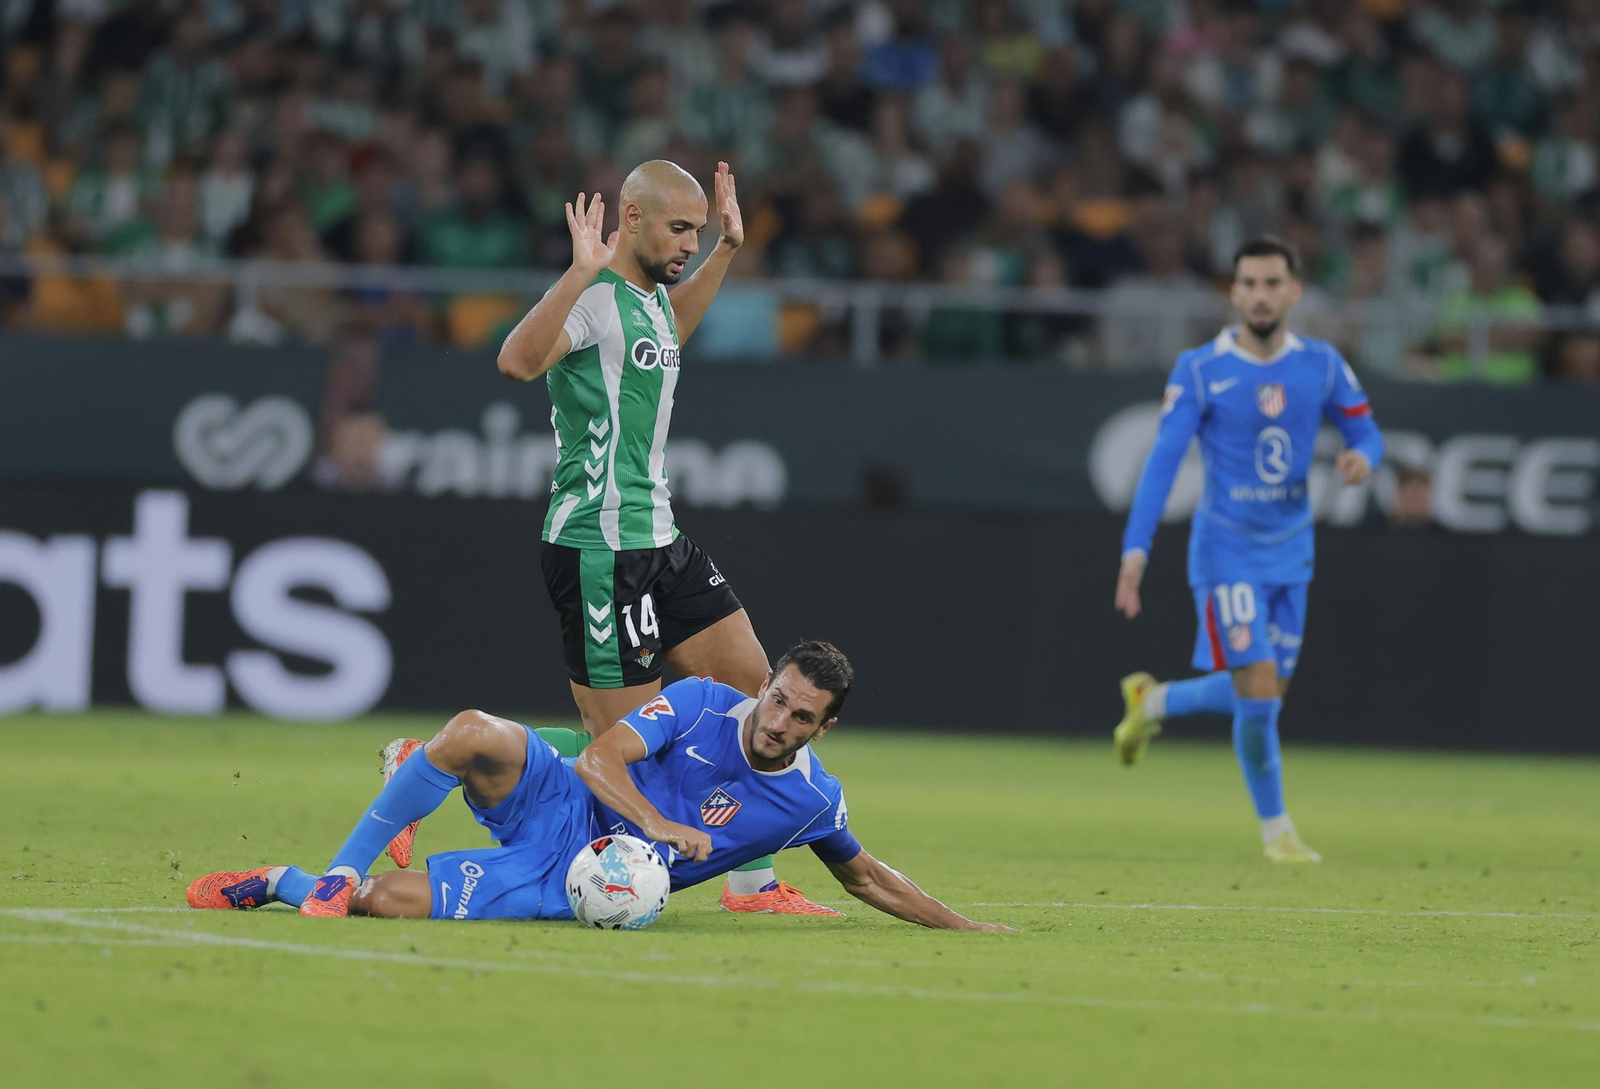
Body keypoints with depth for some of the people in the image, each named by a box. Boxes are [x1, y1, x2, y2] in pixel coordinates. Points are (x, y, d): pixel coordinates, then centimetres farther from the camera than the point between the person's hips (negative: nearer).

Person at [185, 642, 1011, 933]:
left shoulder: (813, 804, -2)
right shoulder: (702, 704, -7)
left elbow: (866, 877, 16)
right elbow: (600, 757, -12)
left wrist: (959, 927, 12)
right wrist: (663, 826, -27)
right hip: (556, 802, 0)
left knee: (390, 902, -23)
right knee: (474, 733, -35)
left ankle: (288, 884, 5)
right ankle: (342, 868, -19)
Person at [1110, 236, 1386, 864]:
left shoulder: (1321, 366, 1)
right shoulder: (1199, 371, -9)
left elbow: (1365, 432, 9)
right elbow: (1163, 461, -12)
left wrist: (1363, 456, -17)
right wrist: (1136, 548, -20)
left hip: (1290, 552, 5)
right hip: (1226, 548, -5)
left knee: (1262, 696, 10)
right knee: (1259, 691, -12)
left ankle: (1151, 702, 38)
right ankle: (1275, 828, 7)